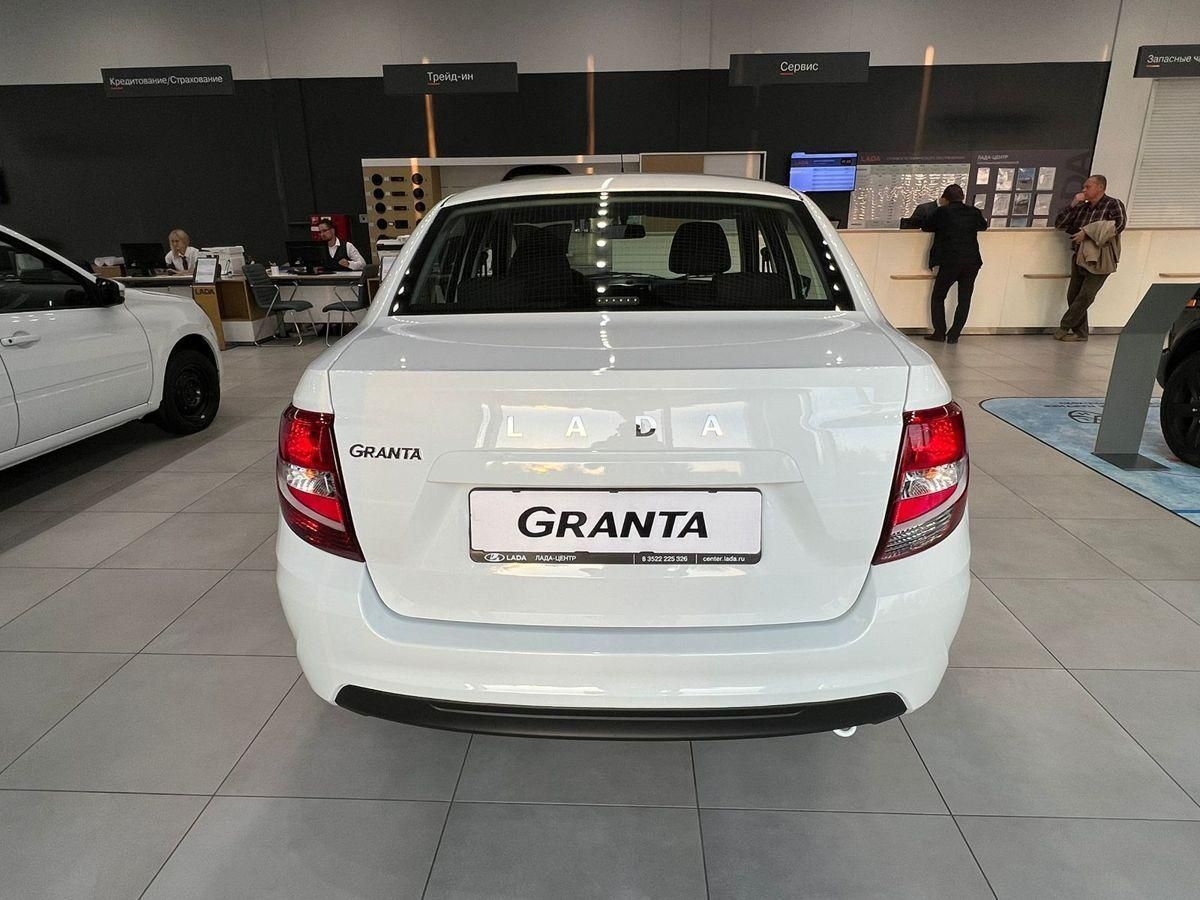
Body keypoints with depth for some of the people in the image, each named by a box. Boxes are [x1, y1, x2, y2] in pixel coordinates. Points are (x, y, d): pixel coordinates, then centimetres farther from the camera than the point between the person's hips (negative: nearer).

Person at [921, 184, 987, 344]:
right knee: (964, 300, 8)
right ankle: (953, 335, 6)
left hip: (950, 262, -3)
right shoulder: (973, 212, 7)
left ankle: (940, 332, 6)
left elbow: (925, 227, 10)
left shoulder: (943, 212, -2)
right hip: (972, 262, 3)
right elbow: (983, 225, 25)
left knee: (938, 297, 11)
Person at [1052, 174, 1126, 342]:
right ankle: (1080, 332, 12)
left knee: (1085, 296, -11)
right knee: (1073, 296, 4)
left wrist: (1088, 232, -19)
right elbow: (1059, 224, 11)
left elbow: (1119, 224, -19)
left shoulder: (1113, 205, -3)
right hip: (1079, 258, 6)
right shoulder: (1082, 207, 13)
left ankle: (1064, 327, -4)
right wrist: (1073, 205, -1)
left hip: (1099, 260, -6)